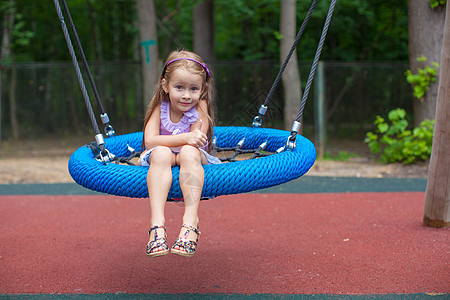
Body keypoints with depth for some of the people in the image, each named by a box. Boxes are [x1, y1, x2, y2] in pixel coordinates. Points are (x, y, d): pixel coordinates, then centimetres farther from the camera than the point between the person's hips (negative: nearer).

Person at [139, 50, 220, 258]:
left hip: (192, 162, -1)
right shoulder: (160, 107, -4)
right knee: (161, 153, -34)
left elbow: (196, 145, -14)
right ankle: (157, 223, -47)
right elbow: (150, 141, -18)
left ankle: (191, 221, -46)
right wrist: (185, 138, -30)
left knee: (189, 153, -35)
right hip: (161, 163, 1)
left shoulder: (200, 108, -7)